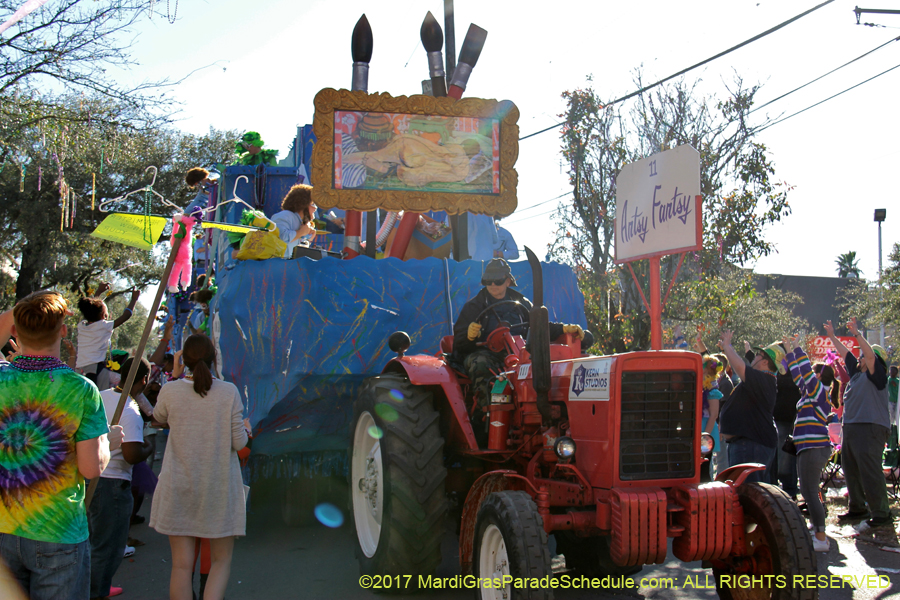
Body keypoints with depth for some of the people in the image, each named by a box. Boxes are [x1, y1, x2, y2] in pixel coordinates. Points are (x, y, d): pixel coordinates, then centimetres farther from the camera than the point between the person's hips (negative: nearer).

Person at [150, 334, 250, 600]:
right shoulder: (229, 392, -7)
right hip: (220, 488, 0)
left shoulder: (170, 392, -5)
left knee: (182, 565, 6)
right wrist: (245, 428, 17)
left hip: (179, 487, 1)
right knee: (221, 561, 12)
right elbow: (239, 443, -5)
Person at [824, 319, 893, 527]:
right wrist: (832, 336, 26)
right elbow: (844, 353, 26)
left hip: (870, 429, -9)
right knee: (851, 471, 13)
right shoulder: (856, 373, 18)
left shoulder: (876, 375, -5)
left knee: (870, 473, -13)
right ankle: (857, 508, 23)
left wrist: (857, 333, -20)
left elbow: (870, 354, -21)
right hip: (851, 428, 9)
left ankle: (881, 514, -8)